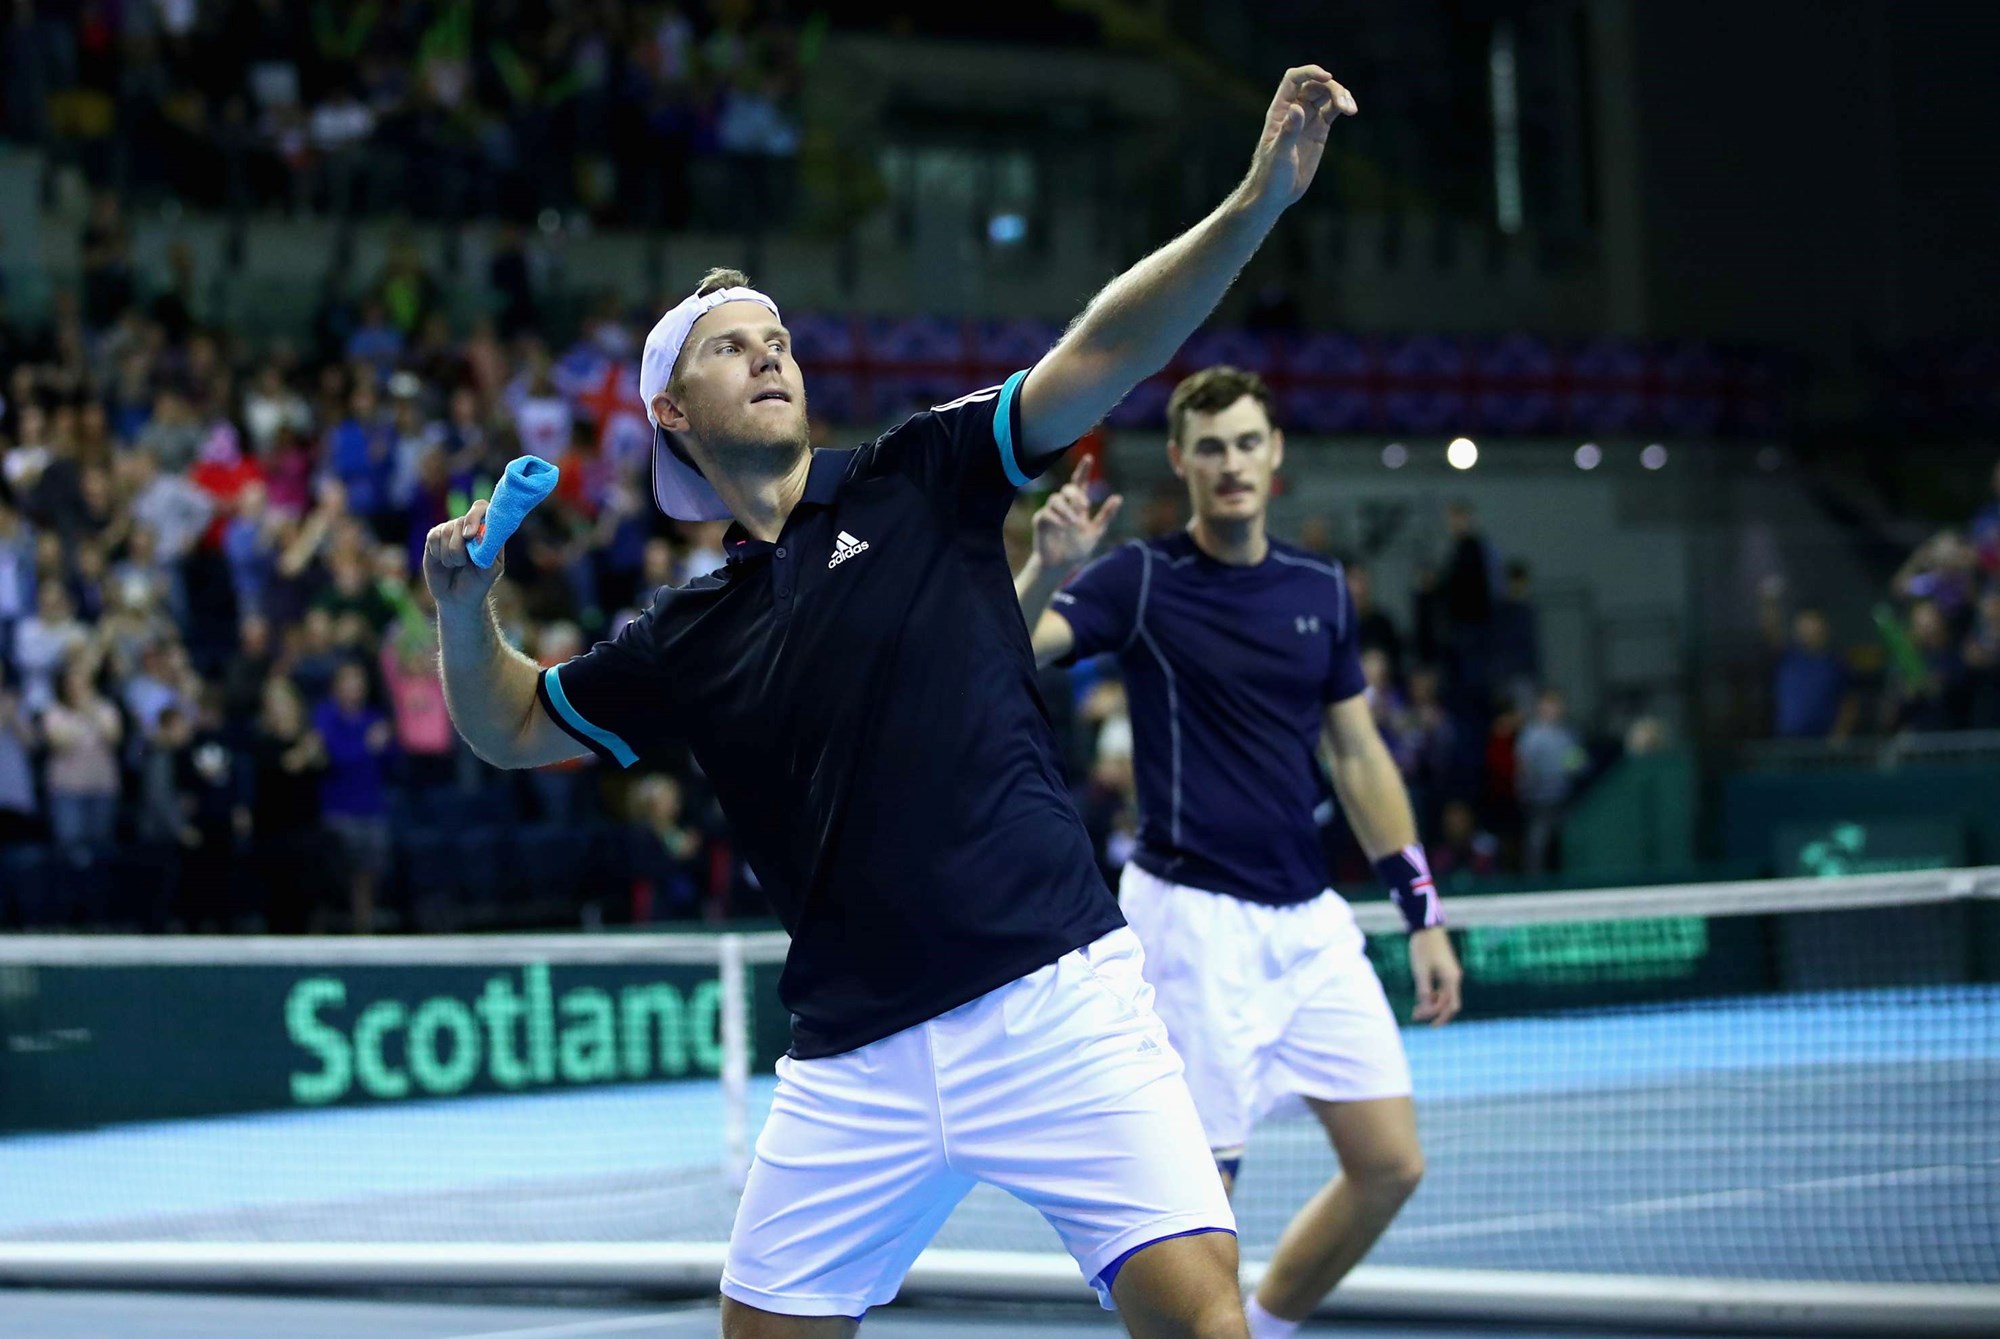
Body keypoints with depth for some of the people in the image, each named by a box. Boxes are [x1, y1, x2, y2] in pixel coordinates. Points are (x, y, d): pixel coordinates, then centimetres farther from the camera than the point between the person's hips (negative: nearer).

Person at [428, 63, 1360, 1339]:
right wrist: (466, 606, 5)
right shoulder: (691, 633, 14)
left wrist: (1257, 204, -19)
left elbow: (1102, 352, -5)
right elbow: (513, 726, 26)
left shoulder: (918, 480, 6)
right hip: (859, 1060, 4)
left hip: (1054, 996, -4)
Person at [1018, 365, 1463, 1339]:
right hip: (1194, 919, -5)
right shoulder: (1140, 579, -5)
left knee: (1389, 1165, 3)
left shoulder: (1320, 590, 10)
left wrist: (1422, 914, 12)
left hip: (1311, 920, 6)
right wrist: (1047, 567, -38)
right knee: (1199, 1187, -5)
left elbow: (1358, 757, 16)